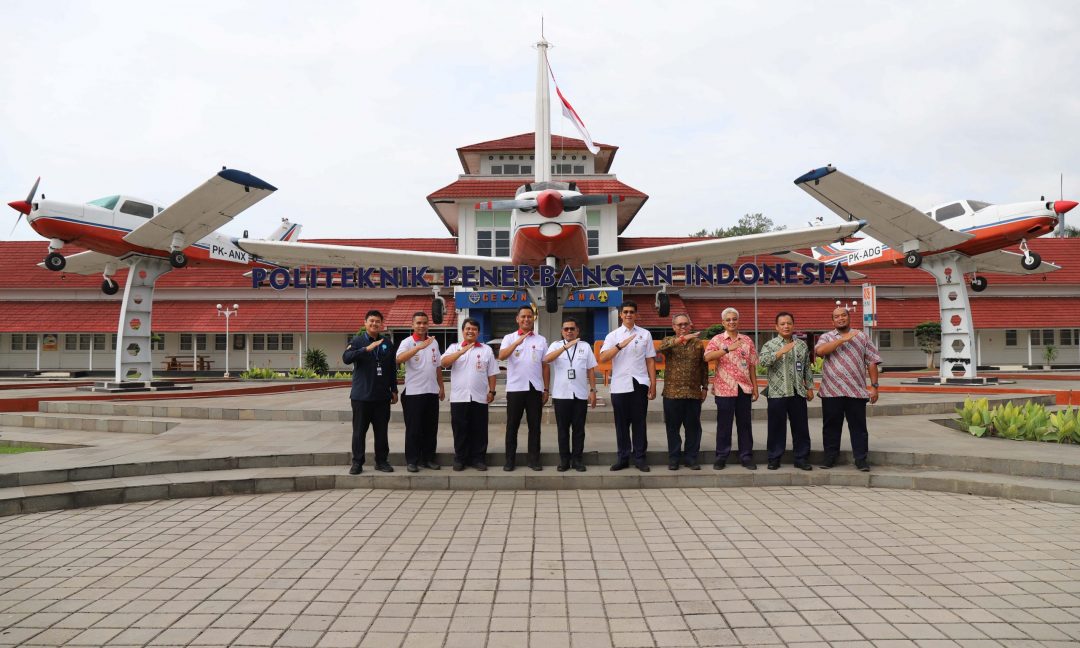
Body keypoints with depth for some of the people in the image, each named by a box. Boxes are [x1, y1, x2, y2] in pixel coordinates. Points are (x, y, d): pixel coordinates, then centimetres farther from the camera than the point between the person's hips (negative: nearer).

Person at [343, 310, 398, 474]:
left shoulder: (387, 344, 10)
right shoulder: (357, 342, -1)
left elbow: (392, 368, 15)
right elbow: (346, 358, -19)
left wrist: (394, 390, 12)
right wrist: (367, 349, -29)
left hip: (382, 396, 3)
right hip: (361, 396, -3)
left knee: (381, 431, 7)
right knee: (359, 431, 2)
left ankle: (382, 461, 18)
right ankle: (357, 463, 11)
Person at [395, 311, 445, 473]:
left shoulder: (434, 342, 10)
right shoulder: (407, 342, -7)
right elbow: (399, 359, -28)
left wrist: (441, 387, 15)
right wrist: (419, 347, -38)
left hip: (432, 392, 5)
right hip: (413, 392, -5)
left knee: (431, 428, 10)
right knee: (413, 428, 0)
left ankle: (428, 458, 20)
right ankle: (411, 460, 9)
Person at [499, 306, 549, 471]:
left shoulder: (541, 340, 10)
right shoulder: (509, 338, 4)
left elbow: (545, 366, 10)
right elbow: (501, 356, -14)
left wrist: (546, 389, 6)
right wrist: (518, 341, -25)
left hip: (535, 388, 2)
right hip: (515, 388, -1)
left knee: (534, 425, 5)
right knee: (512, 425, 3)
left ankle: (534, 459, 13)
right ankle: (510, 460, 11)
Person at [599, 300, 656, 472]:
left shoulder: (645, 334, 7)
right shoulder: (613, 335, 5)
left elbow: (650, 360, 7)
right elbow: (603, 358, -8)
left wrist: (653, 385, 3)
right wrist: (620, 345, -20)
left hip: (639, 384, 0)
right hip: (619, 385, 0)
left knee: (639, 422, 5)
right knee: (621, 423, 6)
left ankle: (640, 457, 13)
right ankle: (623, 458, 15)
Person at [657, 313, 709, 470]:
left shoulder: (698, 343, 8)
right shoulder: (668, 341, 3)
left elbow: (704, 367, 12)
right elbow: (661, 347, -22)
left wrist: (705, 387, 8)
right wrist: (682, 339, -33)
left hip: (694, 393, 1)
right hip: (672, 393, -1)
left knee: (693, 427, 6)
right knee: (673, 427, 6)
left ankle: (690, 458, 18)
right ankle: (674, 458, 16)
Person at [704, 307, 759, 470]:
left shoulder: (747, 340, 10)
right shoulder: (717, 340, 0)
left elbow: (752, 366, 10)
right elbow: (707, 357, -18)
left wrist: (755, 387, 6)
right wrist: (728, 348, -25)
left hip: (744, 388, 3)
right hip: (724, 389, -2)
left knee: (744, 424, 7)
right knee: (724, 424, 3)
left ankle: (746, 456, 16)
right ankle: (721, 456, 12)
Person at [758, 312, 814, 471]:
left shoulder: (802, 345, 11)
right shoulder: (769, 345, 1)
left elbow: (807, 368, 15)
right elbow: (764, 362, -18)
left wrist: (810, 387, 10)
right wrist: (782, 351, -23)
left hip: (798, 392, 3)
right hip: (777, 393, -3)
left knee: (801, 427, 6)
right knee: (776, 427, 3)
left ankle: (801, 458, 15)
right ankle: (774, 458, 12)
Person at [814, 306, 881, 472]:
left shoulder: (862, 337, 12)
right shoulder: (826, 337, 8)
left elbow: (872, 362, 9)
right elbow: (819, 350, -16)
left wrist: (874, 386, 1)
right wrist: (842, 339, -17)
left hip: (856, 391, 1)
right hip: (832, 391, 0)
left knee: (858, 426, 4)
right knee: (831, 426, 6)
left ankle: (861, 458, 13)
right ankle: (830, 457, 17)